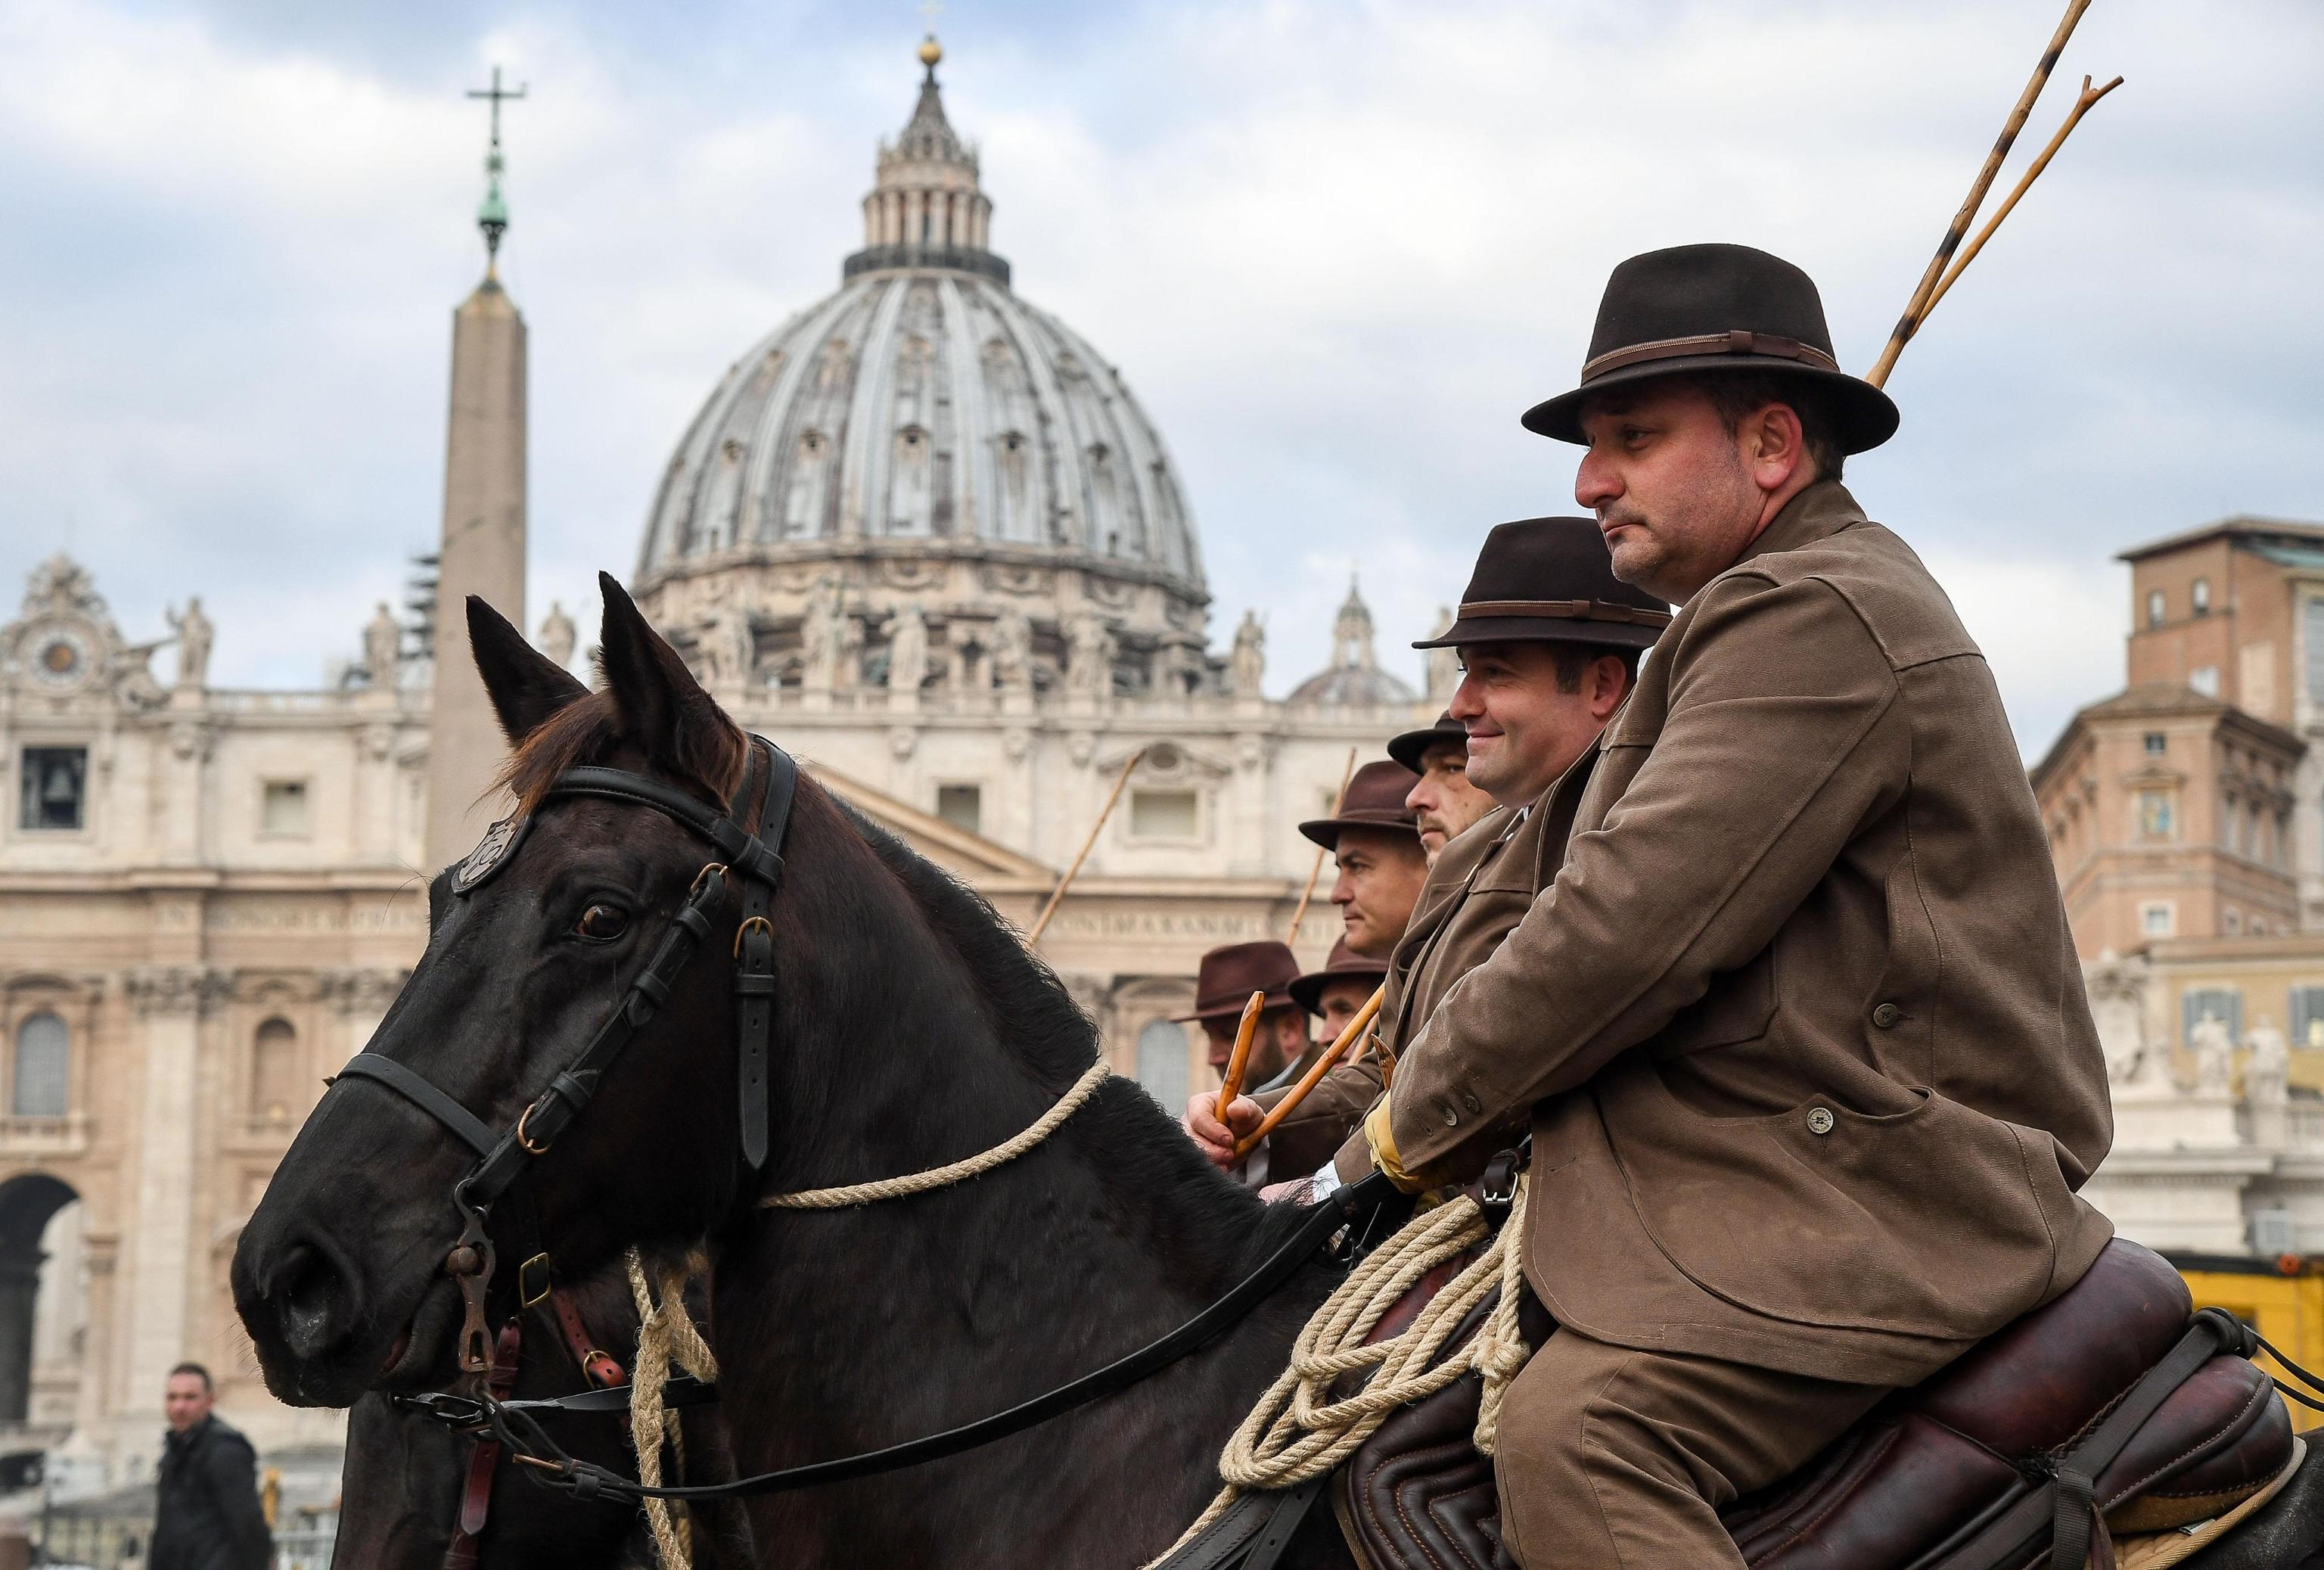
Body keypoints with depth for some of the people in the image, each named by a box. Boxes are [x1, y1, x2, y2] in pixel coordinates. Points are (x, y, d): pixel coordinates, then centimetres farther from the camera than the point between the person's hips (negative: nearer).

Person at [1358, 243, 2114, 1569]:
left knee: (1578, 1431, -32)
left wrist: (1416, 1126, -8)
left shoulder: (1818, 618, -12)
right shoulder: (1781, 612, 25)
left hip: (1886, 1213, -11)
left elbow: (1635, 927, -18)